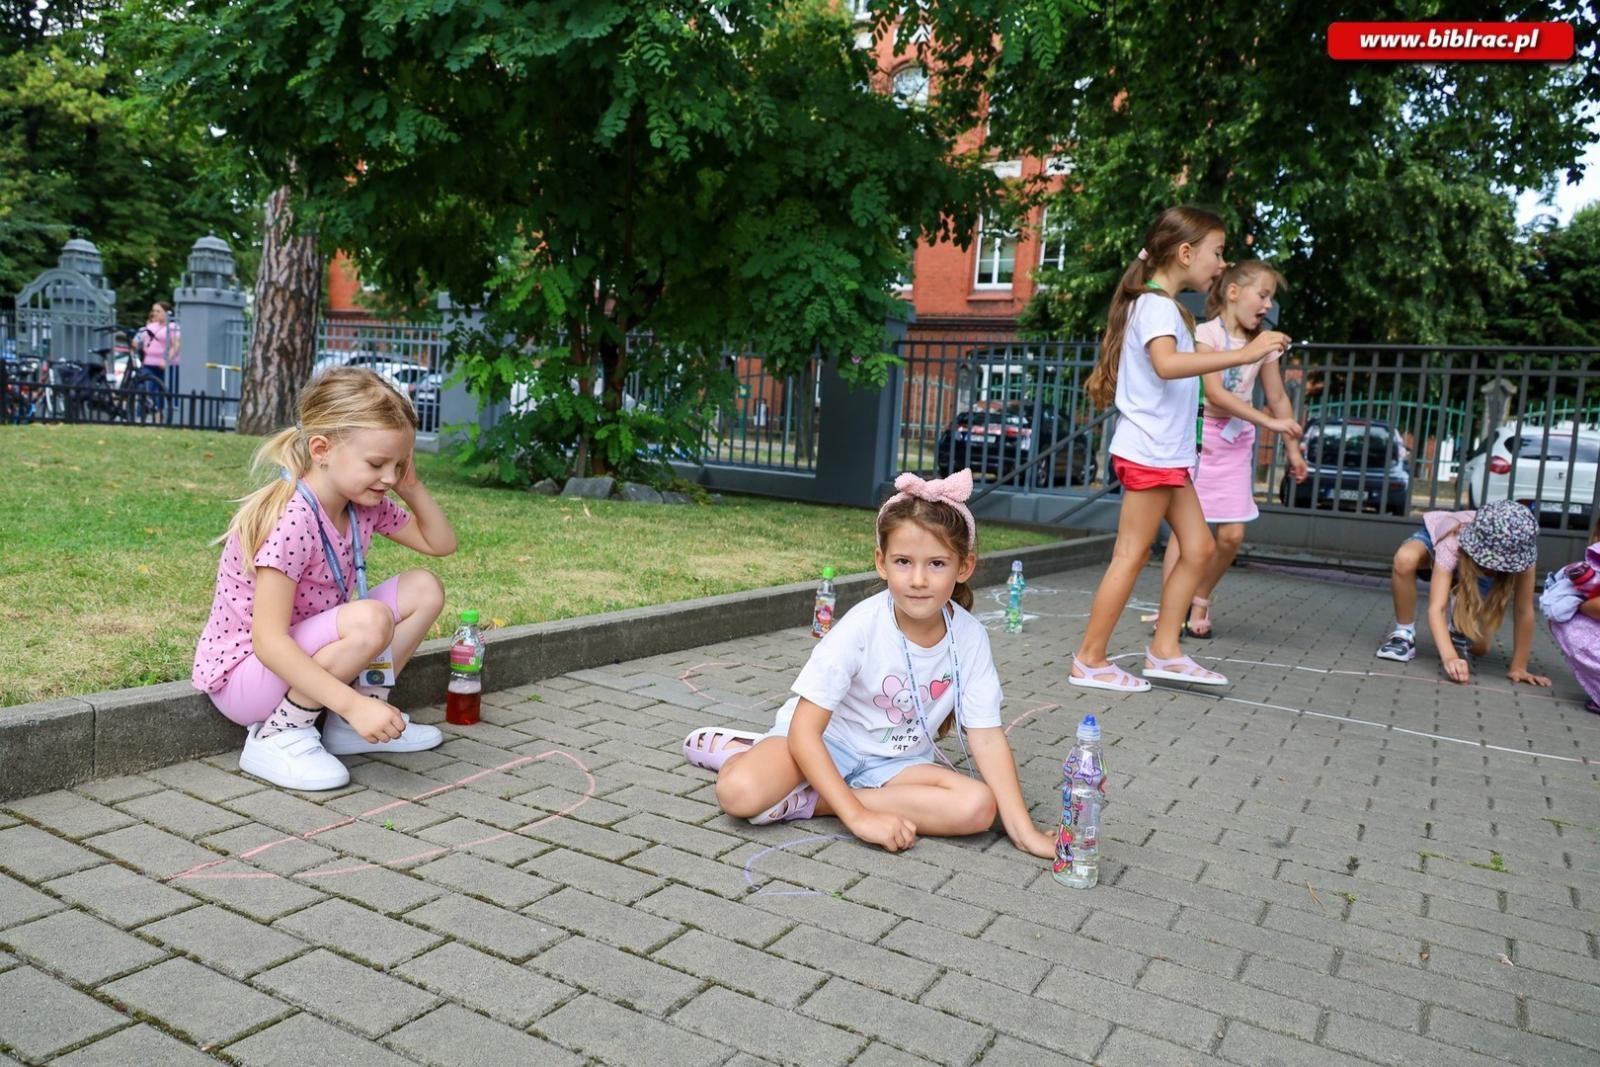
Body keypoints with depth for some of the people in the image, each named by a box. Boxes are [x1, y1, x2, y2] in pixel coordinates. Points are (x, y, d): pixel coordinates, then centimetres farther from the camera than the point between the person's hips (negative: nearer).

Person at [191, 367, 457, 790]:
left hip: (305, 659, 9)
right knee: (370, 619, -33)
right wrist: (354, 703, -38)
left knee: (424, 589, 0)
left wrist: (413, 489, -7)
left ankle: (348, 726, 6)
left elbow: (441, 543, 10)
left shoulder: (364, 505, -3)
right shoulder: (291, 519, -29)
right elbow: (268, 641, -33)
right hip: (243, 672, -9)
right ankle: (275, 735, -13)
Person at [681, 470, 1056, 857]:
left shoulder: (969, 637, -14)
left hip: (896, 761, 4)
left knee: (978, 807, -24)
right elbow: (804, 730, -25)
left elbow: (987, 736, -10)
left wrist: (1025, 832, -17)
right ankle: (739, 752, 7)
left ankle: (807, 801, -18)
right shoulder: (861, 627, -24)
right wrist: (858, 816, -30)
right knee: (740, 793, -32)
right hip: (824, 740, -4)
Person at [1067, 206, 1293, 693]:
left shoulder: (1167, 307, 18)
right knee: (1131, 556, -6)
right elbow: (1166, 364, -34)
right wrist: (1243, 353, -35)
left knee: (1199, 547, 10)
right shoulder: (1156, 305, -14)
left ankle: (1164, 651, 14)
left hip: (1167, 454, 10)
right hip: (1148, 452, -10)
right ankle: (1089, 662, 1)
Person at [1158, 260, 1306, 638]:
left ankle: (1199, 599, 21)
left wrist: (1292, 447, 14)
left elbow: (1278, 398, 15)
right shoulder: (1208, 333, -10)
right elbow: (1214, 393, -19)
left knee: (1232, 534, 0)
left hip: (1238, 441, 5)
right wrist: (1269, 422, -20)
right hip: (1202, 434, -5)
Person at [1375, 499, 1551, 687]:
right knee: (1405, 558, -40)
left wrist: (1519, 667, -32)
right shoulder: (1453, 543, -46)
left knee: (1479, 648, -8)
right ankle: (1404, 634, -20)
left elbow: (1524, 611, -32)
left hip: (1476, 568, 3)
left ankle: (1457, 632, 27)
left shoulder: (1519, 554, -39)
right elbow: (1436, 608, -52)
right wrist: (1449, 657, -66)